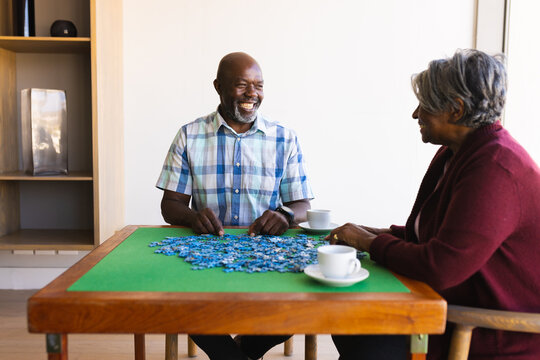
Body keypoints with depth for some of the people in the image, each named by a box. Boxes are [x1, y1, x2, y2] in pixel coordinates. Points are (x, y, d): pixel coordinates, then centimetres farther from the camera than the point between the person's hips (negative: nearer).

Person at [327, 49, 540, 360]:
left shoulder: (496, 166, -24)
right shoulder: (456, 154, 8)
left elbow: (441, 267, -30)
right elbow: (430, 233, 15)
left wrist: (371, 243, -15)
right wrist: (379, 234, 0)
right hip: (462, 306, 9)